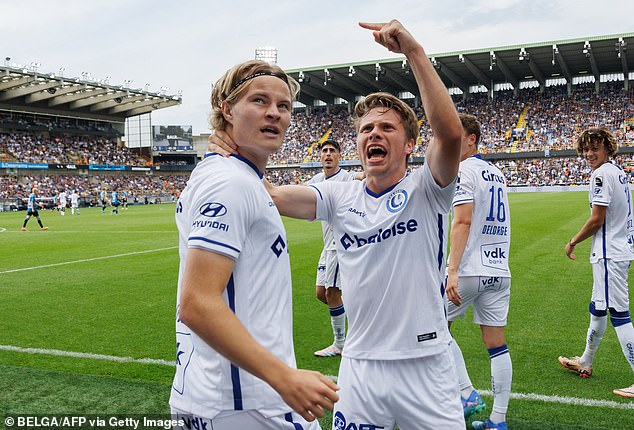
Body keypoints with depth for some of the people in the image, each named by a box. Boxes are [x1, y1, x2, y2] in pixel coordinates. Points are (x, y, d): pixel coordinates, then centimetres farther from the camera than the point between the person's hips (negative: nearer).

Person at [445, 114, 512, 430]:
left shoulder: (463, 171, -9)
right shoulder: (496, 173, 16)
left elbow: (463, 221, -20)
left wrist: (453, 270, -23)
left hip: (469, 270, -8)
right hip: (500, 270, 8)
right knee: (496, 342, 8)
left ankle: (468, 395, 3)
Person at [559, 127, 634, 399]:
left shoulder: (602, 174, -15)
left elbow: (597, 219, -17)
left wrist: (573, 242, -4)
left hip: (609, 254, -11)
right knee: (597, 308, 21)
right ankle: (585, 363, 37)